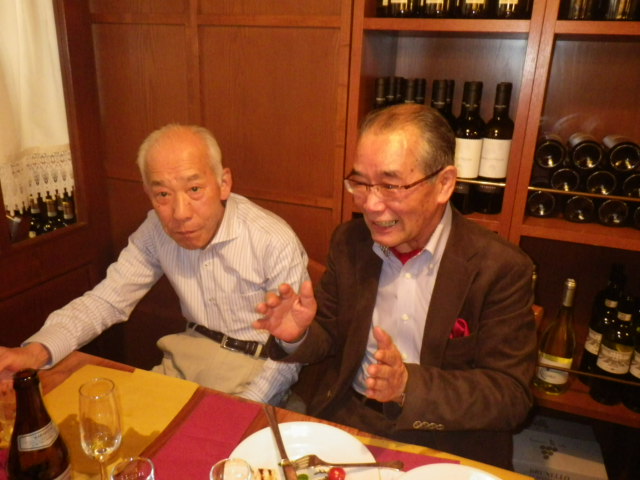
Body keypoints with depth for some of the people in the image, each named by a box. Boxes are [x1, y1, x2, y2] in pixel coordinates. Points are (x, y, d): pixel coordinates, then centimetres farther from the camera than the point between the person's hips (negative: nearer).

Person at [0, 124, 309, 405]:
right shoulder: (156, 231, -8)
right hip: (189, 354, 4)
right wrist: (37, 350, -21)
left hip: (257, 367, -4)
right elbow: (105, 300, -3)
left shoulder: (277, 243, -23)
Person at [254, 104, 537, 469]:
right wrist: (298, 336, -15)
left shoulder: (501, 268, -14)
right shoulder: (349, 241, -1)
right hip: (343, 423, 2)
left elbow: (512, 396, -13)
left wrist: (409, 386, -28)